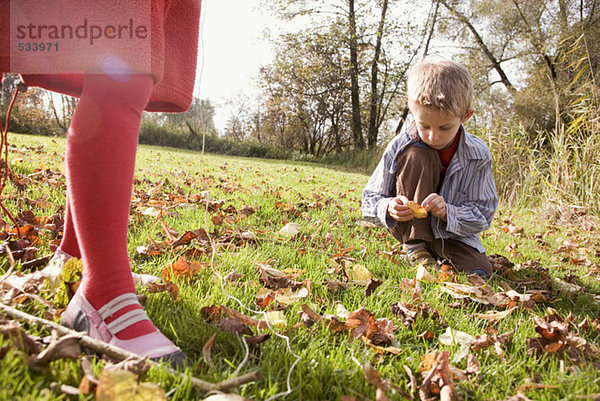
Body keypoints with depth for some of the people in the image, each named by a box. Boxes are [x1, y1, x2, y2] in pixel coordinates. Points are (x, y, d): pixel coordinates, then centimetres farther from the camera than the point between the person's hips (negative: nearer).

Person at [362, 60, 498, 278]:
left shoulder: (477, 154, -15)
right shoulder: (400, 147, -18)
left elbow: (482, 215, -12)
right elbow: (370, 200, -11)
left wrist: (446, 212, -33)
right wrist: (389, 208, -36)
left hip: (452, 233, 2)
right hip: (411, 229, -2)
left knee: (479, 272, -26)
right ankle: (416, 249, -18)